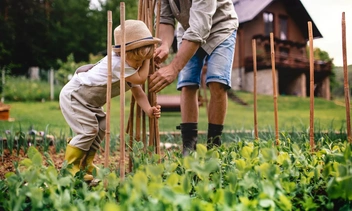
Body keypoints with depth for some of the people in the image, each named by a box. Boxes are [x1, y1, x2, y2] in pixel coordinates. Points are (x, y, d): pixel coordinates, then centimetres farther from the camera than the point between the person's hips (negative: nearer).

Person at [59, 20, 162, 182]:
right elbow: (140, 79, -29)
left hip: (90, 101, 9)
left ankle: (86, 164, 16)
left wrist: (148, 109, -19)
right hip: (73, 95, -9)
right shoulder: (117, 62, -32)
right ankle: (70, 167, -1)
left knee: (102, 127, 4)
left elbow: (138, 92, -4)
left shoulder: (132, 67, -1)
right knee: (88, 130, -15)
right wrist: (146, 60, -19)